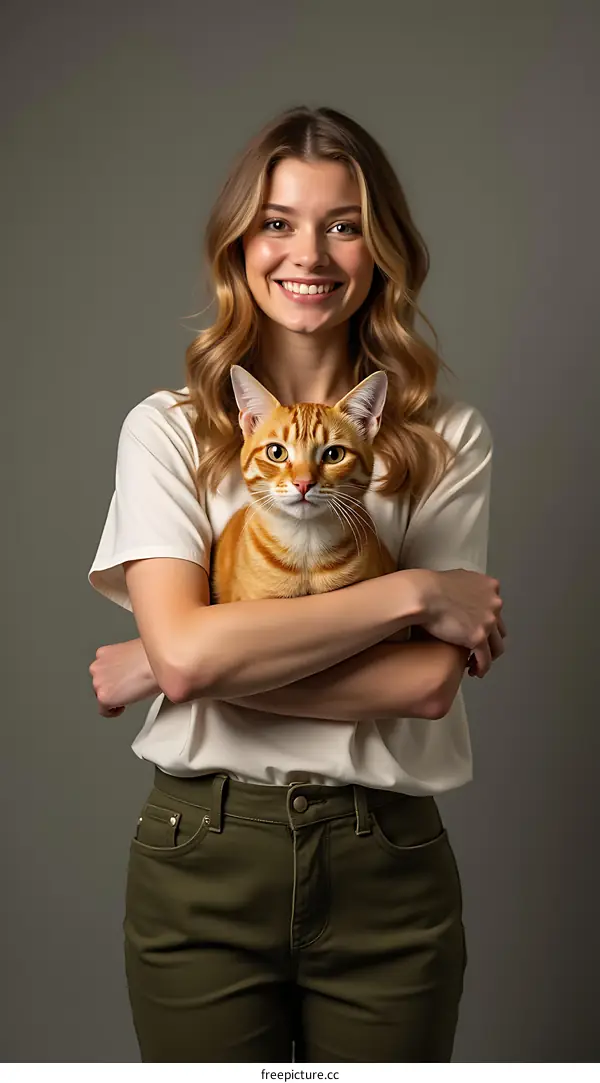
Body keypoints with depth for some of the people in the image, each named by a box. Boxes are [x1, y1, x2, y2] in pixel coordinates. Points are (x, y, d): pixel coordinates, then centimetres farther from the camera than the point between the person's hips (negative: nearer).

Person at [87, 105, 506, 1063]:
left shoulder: (448, 439, -1)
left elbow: (429, 683, -13)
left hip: (388, 869, 1)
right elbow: (187, 647, -16)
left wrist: (160, 666, -13)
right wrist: (412, 592, -15)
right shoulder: (169, 429, -1)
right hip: (202, 860, 0)